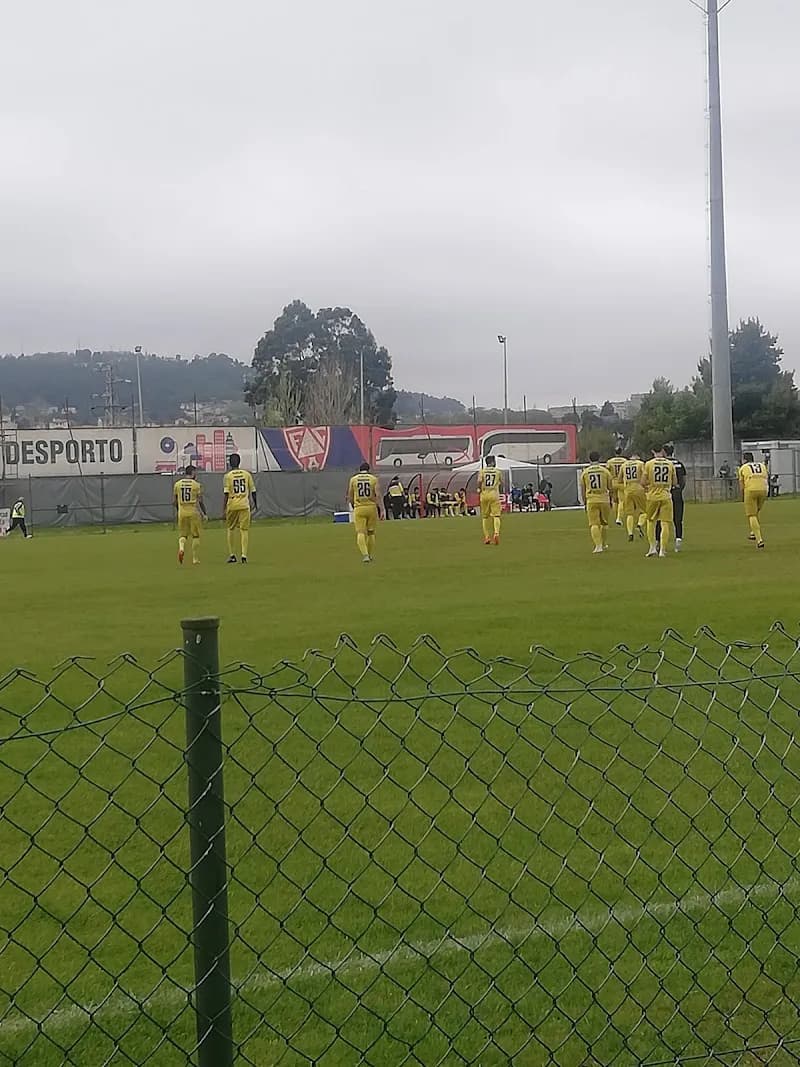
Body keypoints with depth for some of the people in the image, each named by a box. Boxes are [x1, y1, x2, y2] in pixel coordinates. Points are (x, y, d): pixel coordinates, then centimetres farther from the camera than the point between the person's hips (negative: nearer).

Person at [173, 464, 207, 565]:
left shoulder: (177, 484, 4)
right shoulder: (197, 485, -5)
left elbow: (174, 501, 9)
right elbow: (200, 501, -6)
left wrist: (177, 511, 25)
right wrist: (204, 514, 4)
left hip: (182, 512, 2)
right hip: (194, 512, -2)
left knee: (182, 534, 12)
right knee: (195, 536, 7)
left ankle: (181, 547, -20)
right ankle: (195, 559, 9)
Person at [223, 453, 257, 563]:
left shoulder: (228, 475, -4)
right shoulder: (247, 474, 3)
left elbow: (226, 494, -10)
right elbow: (253, 491, 8)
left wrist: (223, 509, -9)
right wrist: (255, 504, 23)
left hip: (232, 506, -1)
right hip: (244, 505, 1)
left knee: (231, 529, 14)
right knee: (244, 530, 2)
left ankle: (232, 555, 14)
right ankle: (244, 555, -8)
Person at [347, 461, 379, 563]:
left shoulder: (353, 479, 6)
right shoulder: (373, 479, 3)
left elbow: (350, 497, 10)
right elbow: (378, 495, -6)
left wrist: (352, 505, 28)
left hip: (359, 508, -1)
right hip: (371, 507, 1)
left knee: (360, 532, -5)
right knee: (371, 532, 14)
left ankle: (365, 554, -23)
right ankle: (370, 556, 20)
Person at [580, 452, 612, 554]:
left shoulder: (584, 472, 2)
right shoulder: (605, 471, 0)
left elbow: (583, 490, 7)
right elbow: (610, 488, 7)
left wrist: (584, 503, 17)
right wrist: (610, 500, 20)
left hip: (591, 500, -1)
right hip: (604, 499, 1)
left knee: (594, 524, -2)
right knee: (604, 523, 17)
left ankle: (598, 545, -15)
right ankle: (603, 544, 27)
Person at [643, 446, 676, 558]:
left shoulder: (649, 464, -5)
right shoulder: (670, 464, 1)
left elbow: (643, 482, -5)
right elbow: (675, 482, 8)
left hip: (652, 496, 0)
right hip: (666, 496, 0)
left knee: (651, 521, 15)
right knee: (665, 523, 1)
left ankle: (652, 547, 11)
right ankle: (662, 550, -2)